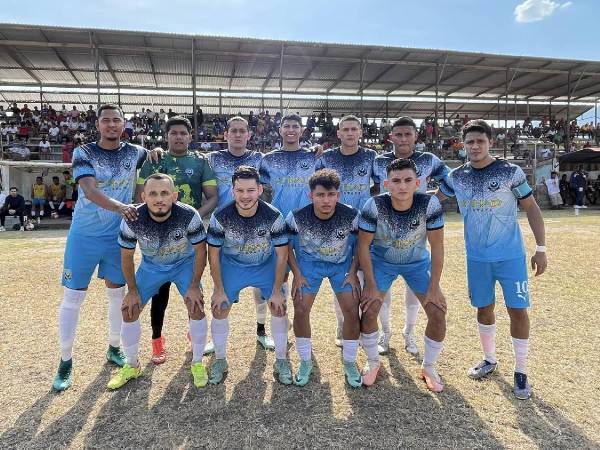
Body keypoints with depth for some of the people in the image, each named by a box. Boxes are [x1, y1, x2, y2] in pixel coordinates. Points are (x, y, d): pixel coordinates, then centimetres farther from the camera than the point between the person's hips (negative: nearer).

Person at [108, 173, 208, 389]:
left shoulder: (189, 215, -33)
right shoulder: (132, 220, -28)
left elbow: (200, 250, -18)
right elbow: (126, 256, -10)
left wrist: (194, 286, -16)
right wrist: (132, 290, -6)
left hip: (185, 263, -1)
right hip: (151, 266, 2)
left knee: (197, 307, -16)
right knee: (129, 310, -3)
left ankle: (197, 363, 8)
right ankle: (131, 365, 21)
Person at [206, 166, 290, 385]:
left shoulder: (273, 216, -26)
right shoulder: (220, 217, -26)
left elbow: (282, 255, -15)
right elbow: (214, 255, -13)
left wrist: (276, 291, -13)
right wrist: (219, 291, -11)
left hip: (266, 265, 0)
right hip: (231, 265, 1)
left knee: (279, 308, -6)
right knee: (219, 309, -3)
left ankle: (281, 361, 14)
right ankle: (220, 360, 20)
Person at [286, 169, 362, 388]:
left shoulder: (351, 216, -24)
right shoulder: (297, 217, -24)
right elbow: (287, 245, -7)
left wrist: (353, 273, -10)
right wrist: (297, 274, -11)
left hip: (342, 263, 0)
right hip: (309, 263, 0)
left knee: (352, 311, -9)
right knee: (300, 310, -10)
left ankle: (350, 363, 14)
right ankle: (305, 362, 12)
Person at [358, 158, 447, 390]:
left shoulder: (430, 204, -27)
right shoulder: (374, 206, -29)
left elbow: (437, 247, -17)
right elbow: (363, 246, -18)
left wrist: (434, 288, -15)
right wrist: (371, 286, -16)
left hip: (418, 262, 1)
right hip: (381, 260, -1)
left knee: (438, 312, -6)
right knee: (368, 310, -10)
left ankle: (429, 367, 20)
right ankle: (373, 362, 18)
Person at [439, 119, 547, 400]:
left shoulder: (510, 172, -9)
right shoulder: (456, 177, -1)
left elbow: (531, 208, -3)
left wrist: (541, 248, -5)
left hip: (511, 256, -3)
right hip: (477, 257, 3)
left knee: (518, 311, 0)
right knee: (484, 308, 14)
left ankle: (521, 371, 18)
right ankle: (489, 360, 34)